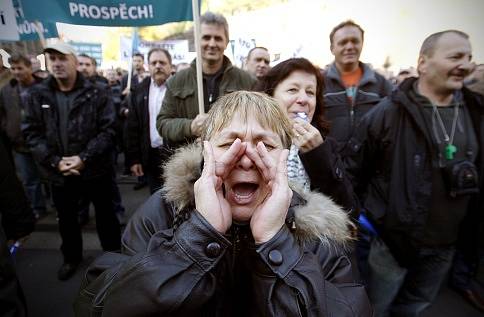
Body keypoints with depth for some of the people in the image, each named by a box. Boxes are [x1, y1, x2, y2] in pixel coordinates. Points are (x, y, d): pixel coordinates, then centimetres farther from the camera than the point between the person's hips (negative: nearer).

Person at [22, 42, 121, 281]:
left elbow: (107, 130, -12)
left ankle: (113, 254, 36)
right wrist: (54, 161, -14)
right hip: (59, 173, 3)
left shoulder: (96, 93, -8)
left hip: (96, 170, -3)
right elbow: (31, 133, -1)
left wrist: (84, 158, -20)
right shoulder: (37, 95, 1)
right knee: (66, 218, 20)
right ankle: (72, 257, 44)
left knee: (105, 214, 14)